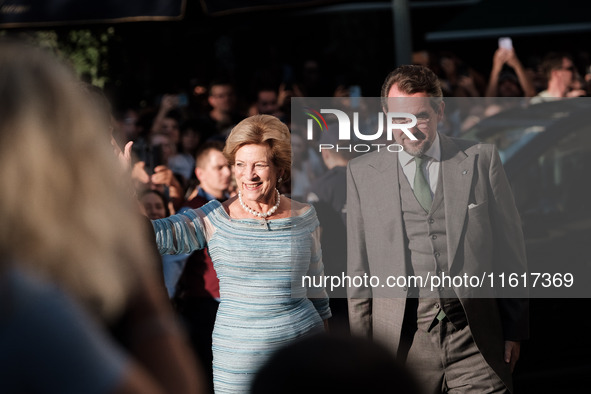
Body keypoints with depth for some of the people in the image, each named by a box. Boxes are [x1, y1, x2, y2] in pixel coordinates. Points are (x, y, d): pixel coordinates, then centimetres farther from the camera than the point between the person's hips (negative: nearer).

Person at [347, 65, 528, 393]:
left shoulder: (482, 160, 6)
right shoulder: (362, 173, 7)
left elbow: (510, 247, 8)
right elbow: (358, 269, 9)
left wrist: (514, 330, 7)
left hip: (476, 340, 0)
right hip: (402, 344, 0)